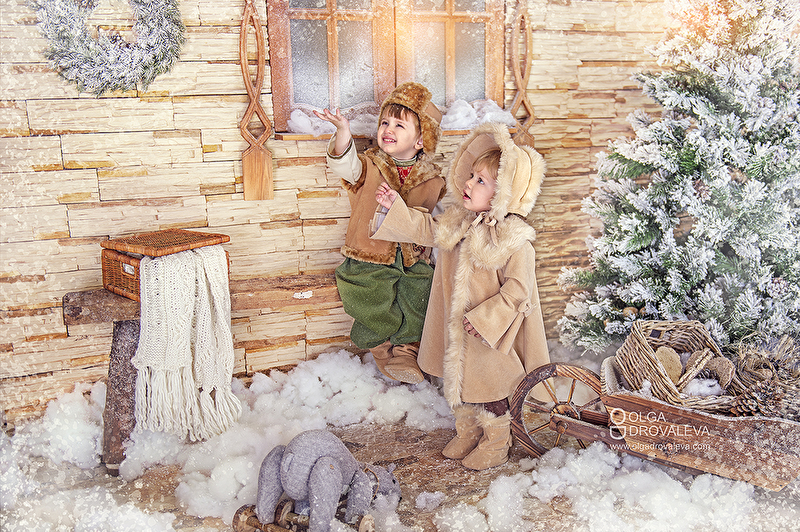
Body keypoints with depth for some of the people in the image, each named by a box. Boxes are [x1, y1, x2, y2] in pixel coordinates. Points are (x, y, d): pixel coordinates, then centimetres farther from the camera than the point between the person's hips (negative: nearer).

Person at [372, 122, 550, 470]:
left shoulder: (514, 240, -22)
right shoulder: (458, 222, -1)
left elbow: (517, 290, -22)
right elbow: (426, 229, 16)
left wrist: (483, 319, -23)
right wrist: (395, 208, 9)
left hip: (491, 335, -7)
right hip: (458, 329, 7)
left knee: (489, 389, 10)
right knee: (460, 383, 21)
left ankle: (495, 444, 32)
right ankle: (467, 432, 43)